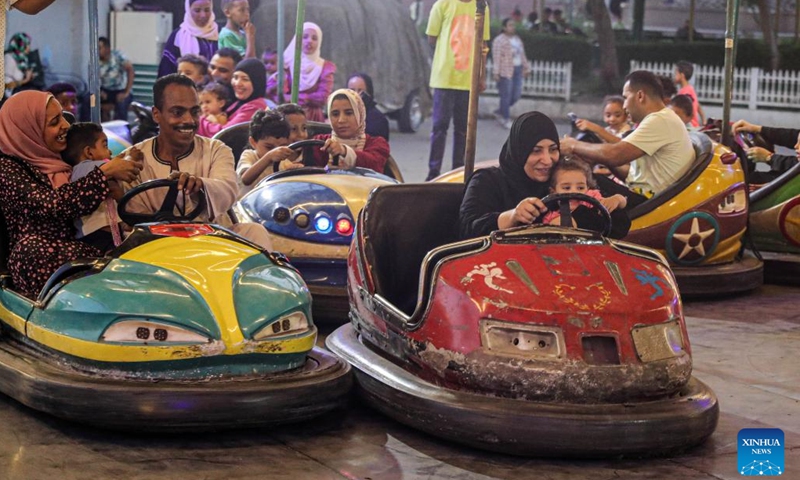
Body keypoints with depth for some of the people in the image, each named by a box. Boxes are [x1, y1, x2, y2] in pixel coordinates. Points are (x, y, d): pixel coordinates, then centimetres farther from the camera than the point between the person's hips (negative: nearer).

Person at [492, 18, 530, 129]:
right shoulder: (500, 40, -8)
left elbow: (522, 55, 23)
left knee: (516, 95, 8)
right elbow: (496, 57, -14)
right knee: (506, 96, -5)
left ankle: (500, 112, 25)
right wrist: (496, 72, -19)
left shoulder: (517, 39, 17)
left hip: (517, 70, 8)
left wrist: (526, 67, 20)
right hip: (505, 71, -8)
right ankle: (506, 119, 4)